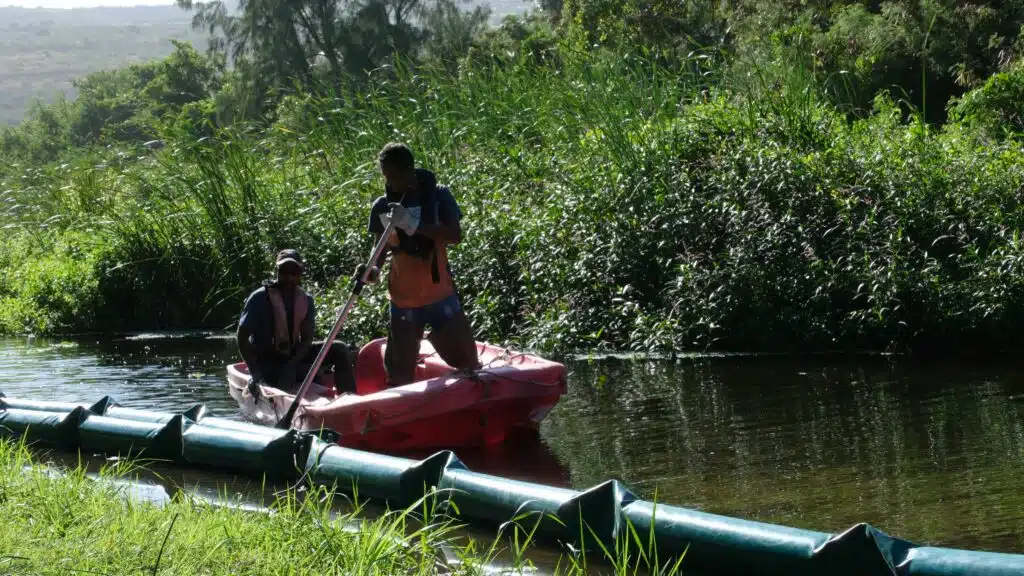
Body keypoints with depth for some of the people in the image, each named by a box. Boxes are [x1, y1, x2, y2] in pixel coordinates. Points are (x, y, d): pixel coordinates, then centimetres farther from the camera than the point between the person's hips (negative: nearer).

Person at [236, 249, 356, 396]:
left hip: (294, 356, 5)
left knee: (339, 350, -10)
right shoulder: (260, 298, -12)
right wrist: (255, 372, -23)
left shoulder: (305, 300, 2)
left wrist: (293, 363, -21)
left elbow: (307, 339, -2)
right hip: (266, 362, -5)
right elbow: (242, 337, -13)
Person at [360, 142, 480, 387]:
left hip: (441, 296, -1)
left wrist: (414, 225, -27)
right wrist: (373, 269, -13)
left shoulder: (438, 195, -5)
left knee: (468, 364, 5)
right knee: (400, 375, 1)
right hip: (404, 300, 1)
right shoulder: (381, 206, 0)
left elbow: (455, 235, -15)